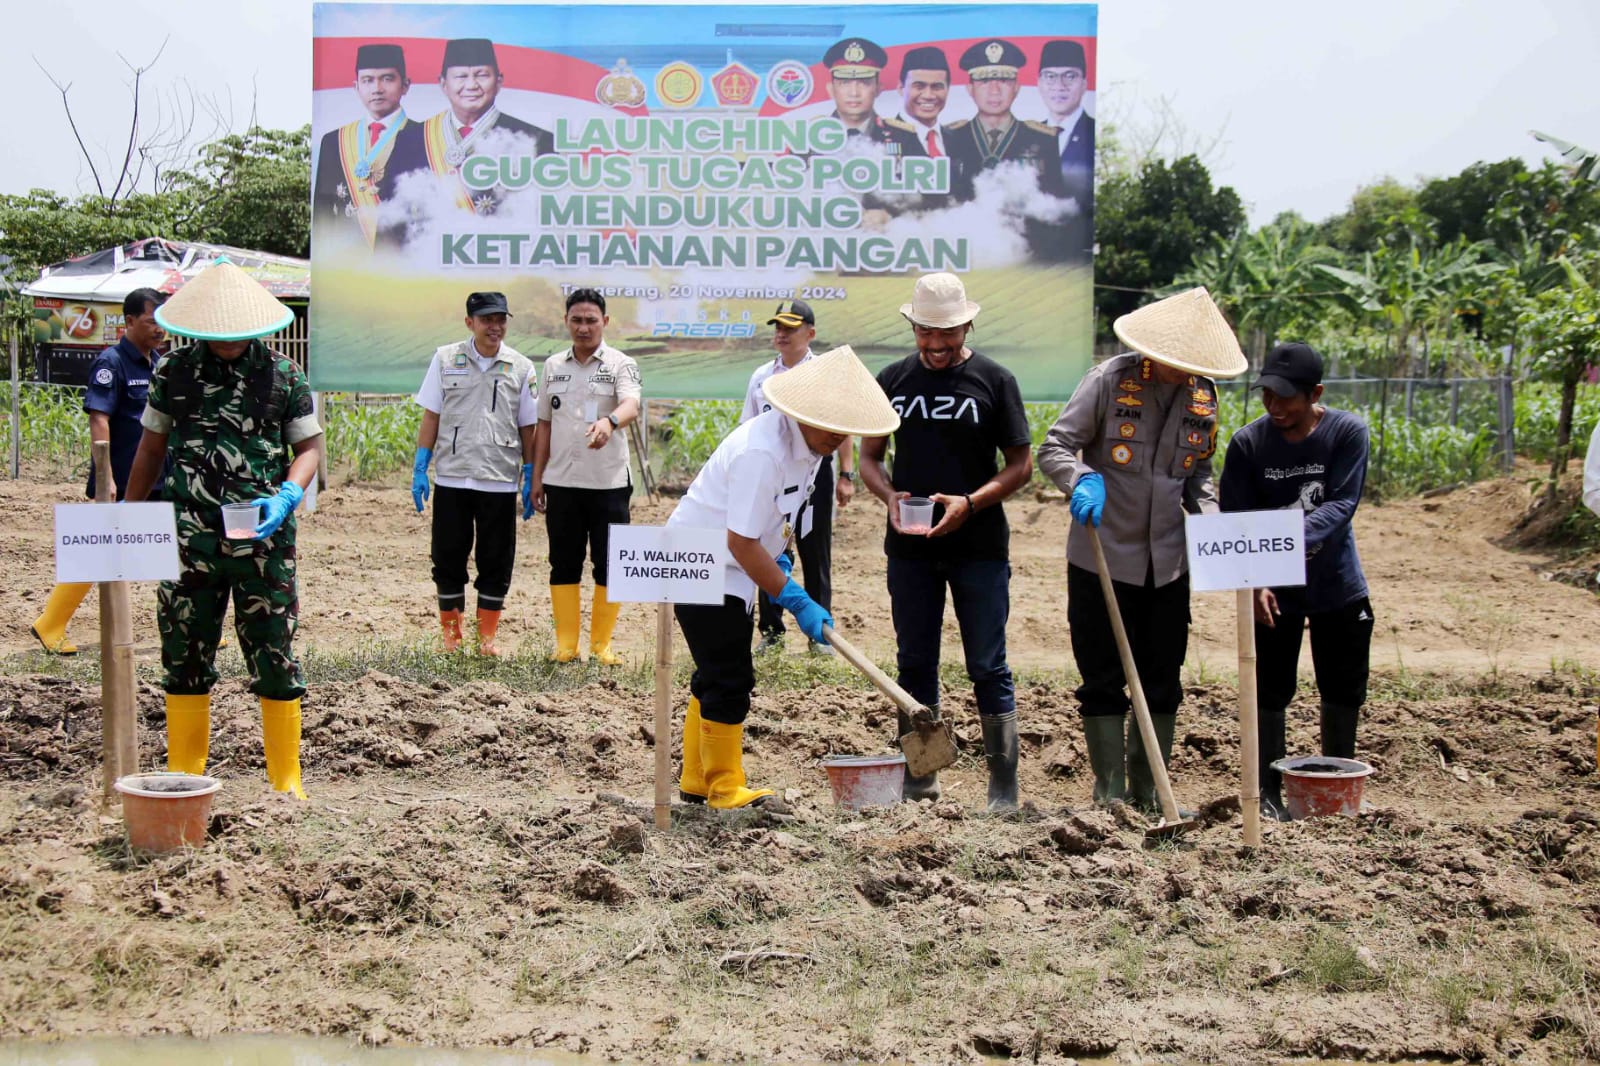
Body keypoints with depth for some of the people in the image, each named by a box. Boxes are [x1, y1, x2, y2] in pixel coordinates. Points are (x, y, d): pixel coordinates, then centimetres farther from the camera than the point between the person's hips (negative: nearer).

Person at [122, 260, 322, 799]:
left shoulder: (283, 374, 2)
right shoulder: (173, 372, 7)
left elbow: (309, 446, 5)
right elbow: (151, 448, 14)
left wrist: (286, 496, -13)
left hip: (262, 539, -2)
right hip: (189, 540, 2)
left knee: (275, 658, 1)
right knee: (184, 657, 7)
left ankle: (286, 779, 10)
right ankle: (183, 775, 20)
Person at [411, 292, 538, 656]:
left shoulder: (521, 368, 4)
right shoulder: (445, 359, 4)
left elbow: (527, 427, 7)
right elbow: (431, 416, 6)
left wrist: (530, 478, 2)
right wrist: (420, 468, 2)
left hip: (500, 482, 0)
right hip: (451, 478, 0)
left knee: (496, 562, 4)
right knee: (448, 558, 5)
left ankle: (488, 636, 16)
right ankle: (451, 634, 17)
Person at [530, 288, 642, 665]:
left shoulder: (621, 365, -2)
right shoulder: (553, 366, 11)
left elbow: (631, 405, -23)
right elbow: (544, 424, 16)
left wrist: (609, 422, -45)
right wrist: (536, 478, 12)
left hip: (609, 482, -3)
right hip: (561, 481, 3)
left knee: (609, 565, 1)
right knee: (563, 564, 5)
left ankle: (601, 642, 12)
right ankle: (566, 643, 13)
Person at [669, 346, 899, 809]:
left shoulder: (809, 443, -1)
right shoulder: (762, 452, -30)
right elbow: (740, 541, -29)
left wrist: (777, 558, 18)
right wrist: (797, 602, -25)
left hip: (726, 568, 10)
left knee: (717, 676, 15)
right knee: (730, 680, -8)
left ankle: (695, 783, 25)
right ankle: (725, 789, 2)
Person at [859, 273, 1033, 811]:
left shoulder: (994, 380, -1)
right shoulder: (893, 379, 7)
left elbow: (1020, 464, 0)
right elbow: (870, 456, 12)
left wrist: (969, 503, -15)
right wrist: (889, 496, -9)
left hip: (979, 548, -3)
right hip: (909, 548, 3)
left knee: (988, 667, -1)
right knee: (914, 664, 9)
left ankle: (1004, 788, 6)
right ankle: (918, 777, 20)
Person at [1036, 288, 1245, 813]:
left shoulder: (1202, 394, 5)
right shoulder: (1110, 380, -9)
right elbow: (1054, 447, -8)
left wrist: (1208, 518, -1)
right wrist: (1083, 479, -28)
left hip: (1168, 564, 4)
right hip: (1103, 558, -4)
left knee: (1162, 682, 9)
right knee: (1103, 680, 2)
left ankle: (1148, 789, 19)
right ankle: (1109, 790, 12)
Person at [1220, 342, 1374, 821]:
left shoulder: (1348, 432, -12)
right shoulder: (1247, 443, -11)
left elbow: (1341, 505, -21)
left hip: (1339, 588, 1)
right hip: (1275, 593, -1)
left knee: (1344, 692, 12)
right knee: (1271, 692, 3)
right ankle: (1268, 791, 16)